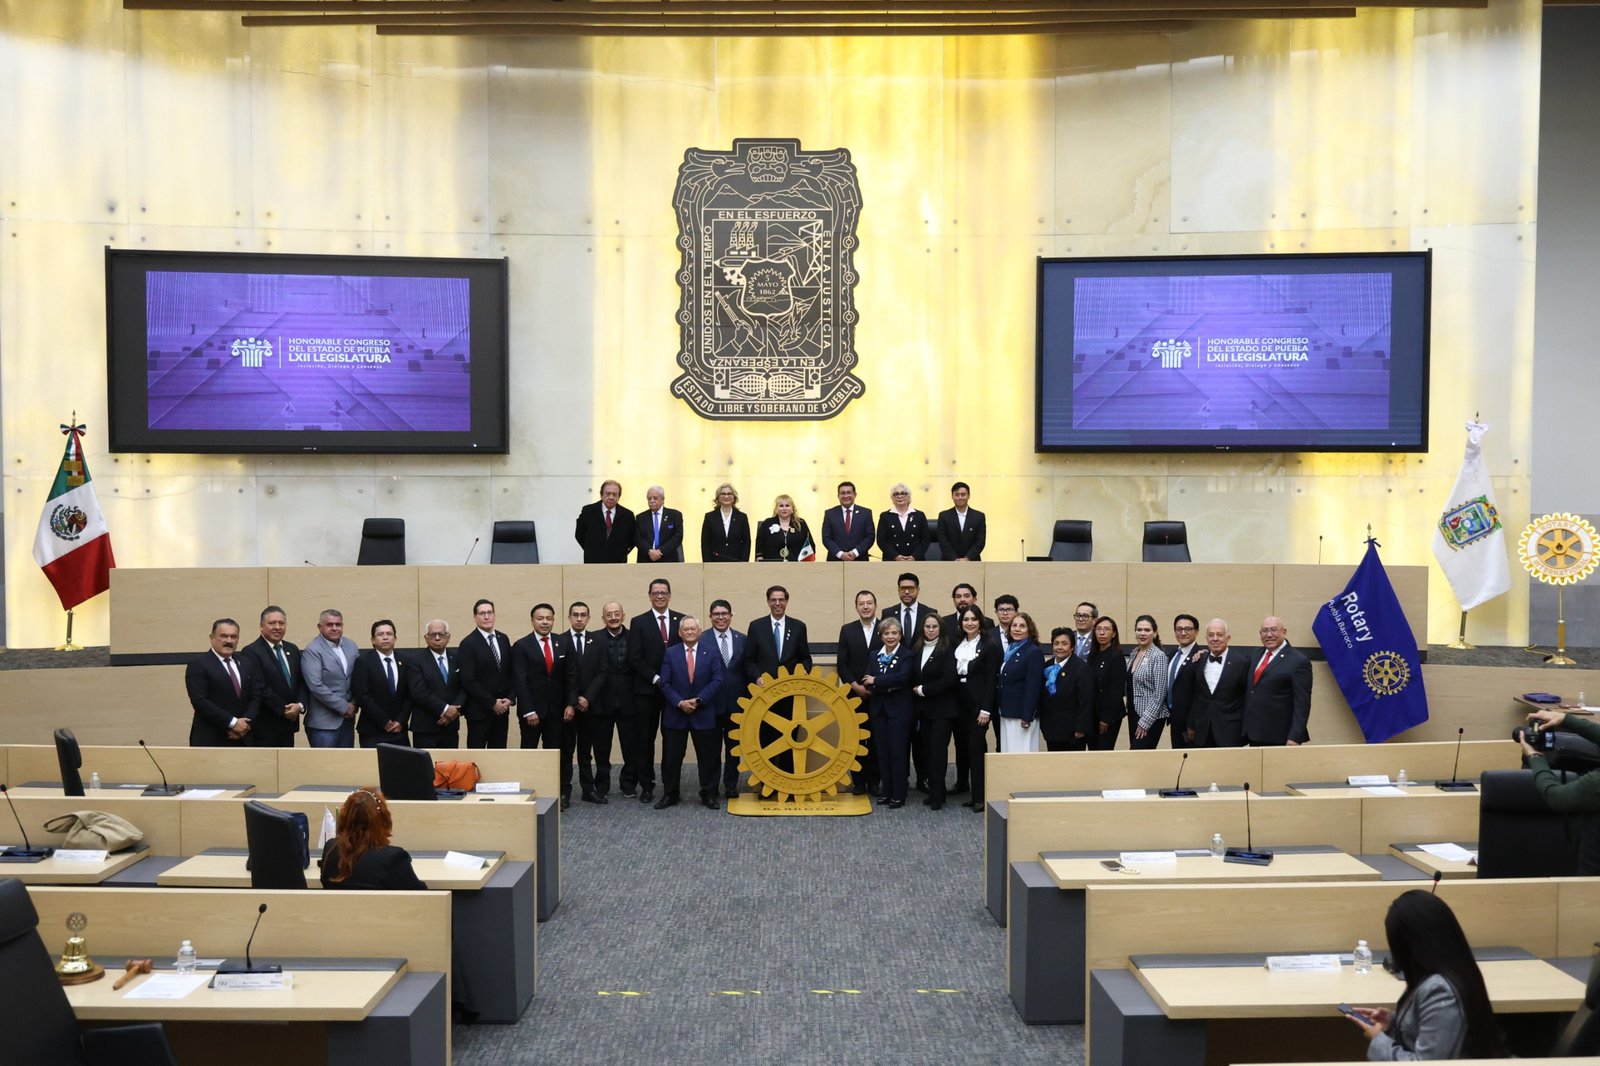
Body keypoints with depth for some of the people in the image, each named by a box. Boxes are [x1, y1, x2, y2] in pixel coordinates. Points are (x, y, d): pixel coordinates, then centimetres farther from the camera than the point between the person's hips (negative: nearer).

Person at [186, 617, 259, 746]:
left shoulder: (245, 665, 15)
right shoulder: (198, 664, -3)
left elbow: (256, 697, 12)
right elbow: (200, 701, -13)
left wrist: (245, 723, -7)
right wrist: (232, 722, -15)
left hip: (242, 739, 5)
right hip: (210, 741, -5)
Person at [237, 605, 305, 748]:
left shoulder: (292, 650, 12)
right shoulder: (251, 652, -10)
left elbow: (301, 682, 11)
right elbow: (260, 688, -17)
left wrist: (300, 705, -7)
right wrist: (283, 710, -15)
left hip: (288, 724, 7)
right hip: (264, 726, -7)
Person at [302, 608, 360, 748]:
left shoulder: (351, 646, 9)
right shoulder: (312, 651, -10)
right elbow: (316, 686, -17)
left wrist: (353, 705, -1)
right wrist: (344, 707, -13)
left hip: (347, 719, 6)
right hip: (324, 722, -6)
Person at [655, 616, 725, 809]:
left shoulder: (711, 653, 2)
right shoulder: (670, 653, 3)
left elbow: (717, 681, -5)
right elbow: (665, 683, -1)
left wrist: (698, 700, -15)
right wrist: (680, 702, -14)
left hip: (704, 714, 0)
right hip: (675, 714, 1)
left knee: (707, 757, 5)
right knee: (671, 757, 6)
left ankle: (708, 795, 16)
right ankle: (669, 795, 18)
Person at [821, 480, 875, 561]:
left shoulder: (866, 513, 7)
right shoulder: (830, 513, 8)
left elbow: (870, 537, 2)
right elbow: (826, 538, 2)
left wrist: (855, 552, -11)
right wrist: (840, 554, -12)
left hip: (859, 564, 0)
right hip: (836, 564, 0)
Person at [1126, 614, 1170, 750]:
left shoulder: (1158, 656, -12)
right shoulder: (1133, 654, 9)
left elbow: (1160, 693, -15)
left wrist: (1145, 721, -16)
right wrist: (1129, 710, 10)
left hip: (1151, 717, -7)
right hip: (1134, 714, 7)